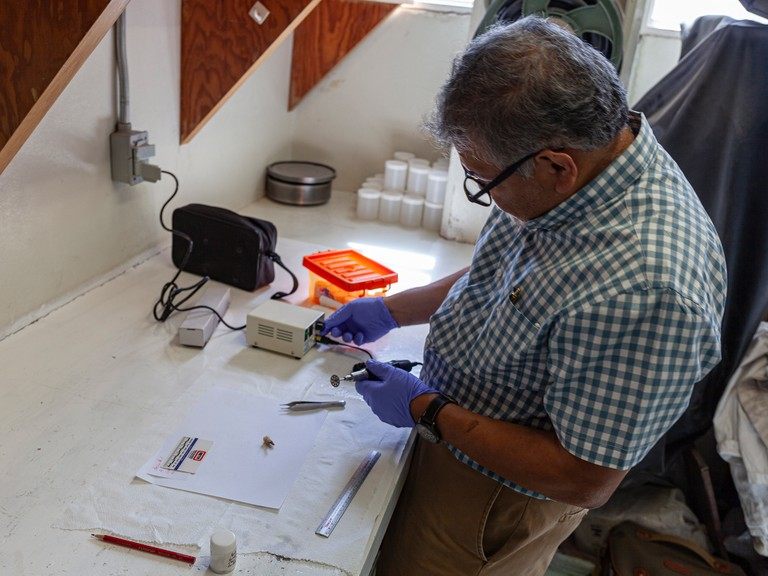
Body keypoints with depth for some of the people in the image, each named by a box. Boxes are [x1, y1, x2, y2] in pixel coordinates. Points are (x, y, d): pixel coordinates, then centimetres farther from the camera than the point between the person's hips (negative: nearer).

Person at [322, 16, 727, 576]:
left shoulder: (640, 293, -40)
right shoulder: (586, 154, -11)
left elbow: (584, 481, -30)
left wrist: (426, 410, -23)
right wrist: (392, 310, 7)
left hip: (497, 501, -7)